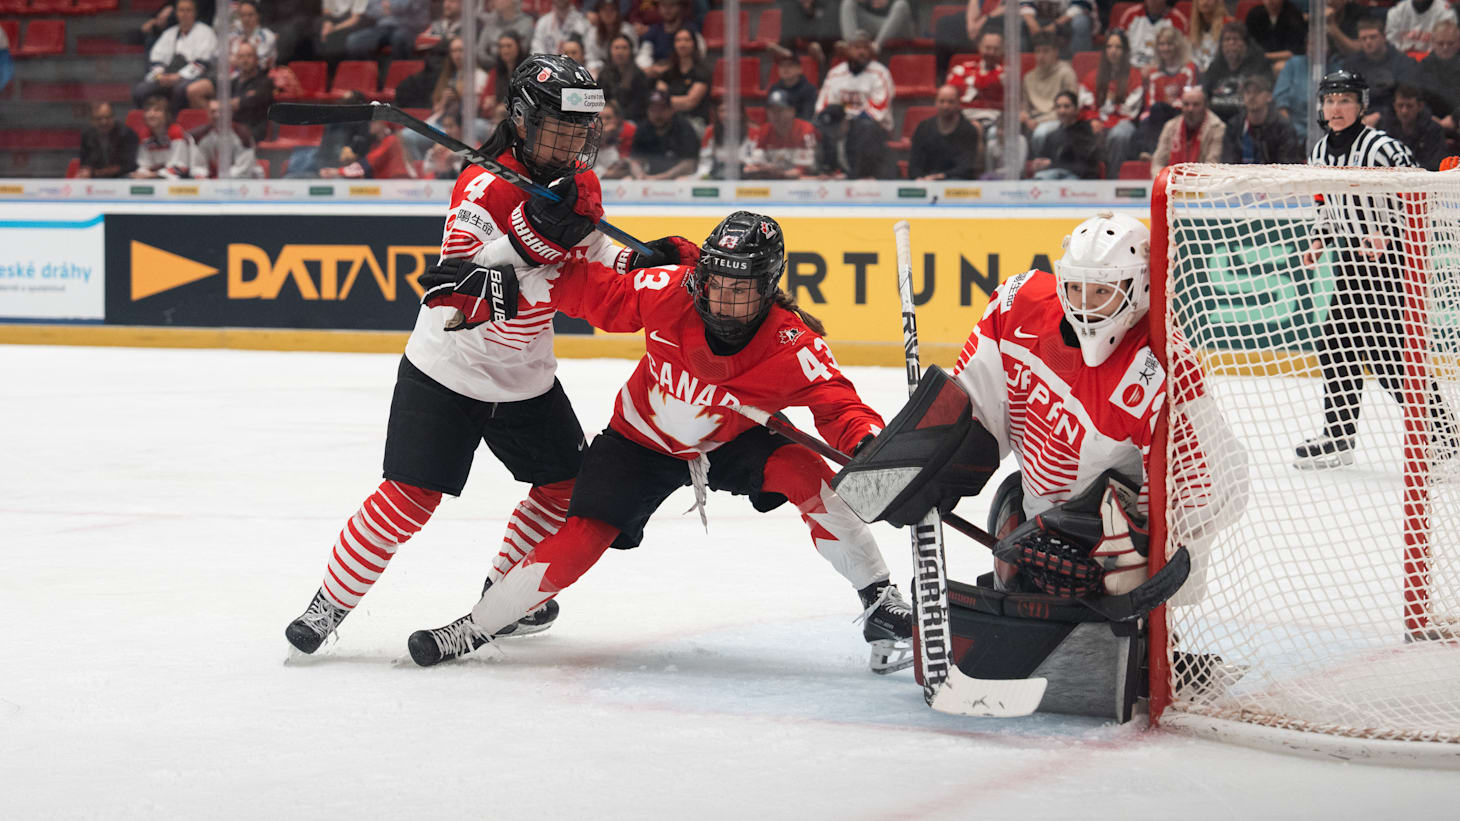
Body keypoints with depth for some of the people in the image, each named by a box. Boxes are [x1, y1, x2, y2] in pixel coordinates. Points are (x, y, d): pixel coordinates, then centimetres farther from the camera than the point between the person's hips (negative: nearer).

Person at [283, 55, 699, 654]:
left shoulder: (579, 183, 0)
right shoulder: (484, 188, -24)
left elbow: (591, 261, 15)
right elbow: (457, 297, -32)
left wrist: (642, 263, -5)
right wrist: (532, 232, -41)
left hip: (528, 379, 7)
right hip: (447, 372, -7)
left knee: (570, 487, 9)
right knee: (410, 497, -12)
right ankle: (330, 604, 2)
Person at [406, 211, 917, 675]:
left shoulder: (794, 346, -29)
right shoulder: (668, 293, -27)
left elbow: (837, 405, -32)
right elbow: (601, 295, -13)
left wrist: (868, 442, -53)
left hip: (732, 443, 0)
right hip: (643, 439, 1)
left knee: (806, 473, -27)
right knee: (580, 539, -12)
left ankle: (881, 601, -14)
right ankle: (474, 628, 2)